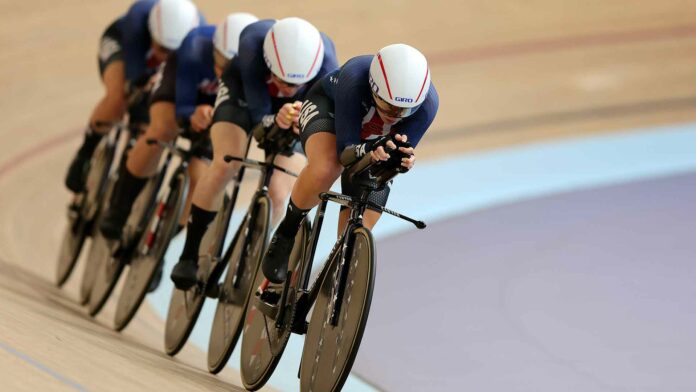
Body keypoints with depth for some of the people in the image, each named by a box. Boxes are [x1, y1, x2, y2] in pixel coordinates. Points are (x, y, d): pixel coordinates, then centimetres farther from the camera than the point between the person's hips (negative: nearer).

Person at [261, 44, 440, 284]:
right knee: (325, 170, -38)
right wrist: (369, 151, -59)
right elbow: (345, 149, -37)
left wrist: (405, 159, -50)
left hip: (375, 142, 3)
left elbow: (403, 152, -26)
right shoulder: (354, 79, -42)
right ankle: (287, 231, -12)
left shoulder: (427, 103, -35)